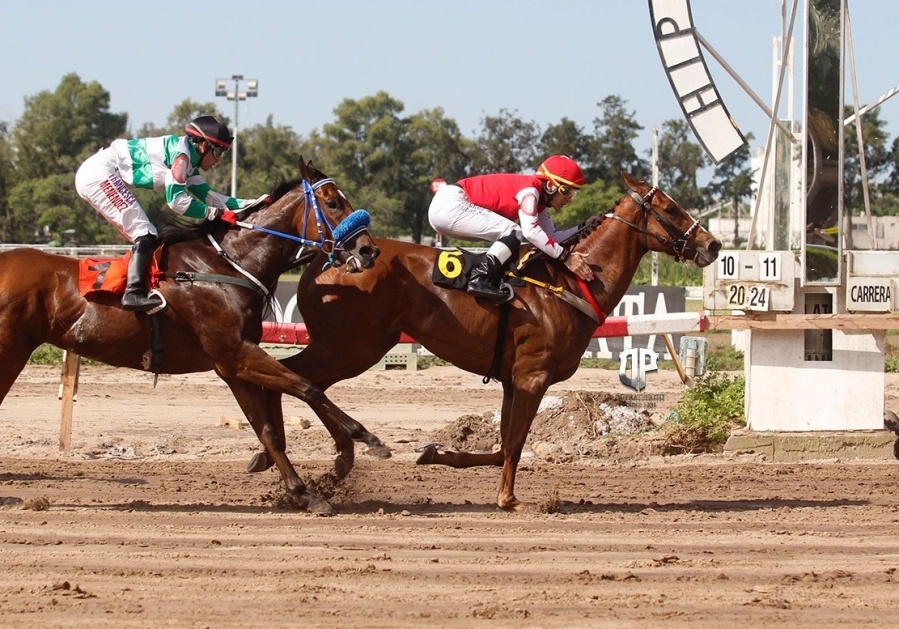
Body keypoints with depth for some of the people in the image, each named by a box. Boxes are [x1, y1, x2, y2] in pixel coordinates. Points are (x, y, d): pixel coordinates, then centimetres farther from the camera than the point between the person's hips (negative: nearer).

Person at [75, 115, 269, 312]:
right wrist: (216, 213, -14)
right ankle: (134, 293, -29)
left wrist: (250, 204, 13)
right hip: (99, 174, -10)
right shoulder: (181, 152, -12)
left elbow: (209, 197, 20)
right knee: (144, 234, -16)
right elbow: (176, 200, -18)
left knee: (145, 237, 10)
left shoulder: (188, 162, 17)